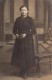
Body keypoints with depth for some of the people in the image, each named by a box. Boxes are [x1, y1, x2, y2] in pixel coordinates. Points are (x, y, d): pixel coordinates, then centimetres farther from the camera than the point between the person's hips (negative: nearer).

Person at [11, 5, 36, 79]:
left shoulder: (30, 19, -4)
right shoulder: (18, 19, 6)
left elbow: (33, 31, -6)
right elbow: (14, 30, 11)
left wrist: (26, 34, -19)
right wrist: (16, 34, -10)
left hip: (28, 40, -3)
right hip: (19, 40, 3)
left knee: (27, 55, -1)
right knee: (19, 55, 3)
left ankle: (25, 72, 15)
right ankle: (22, 69, 25)